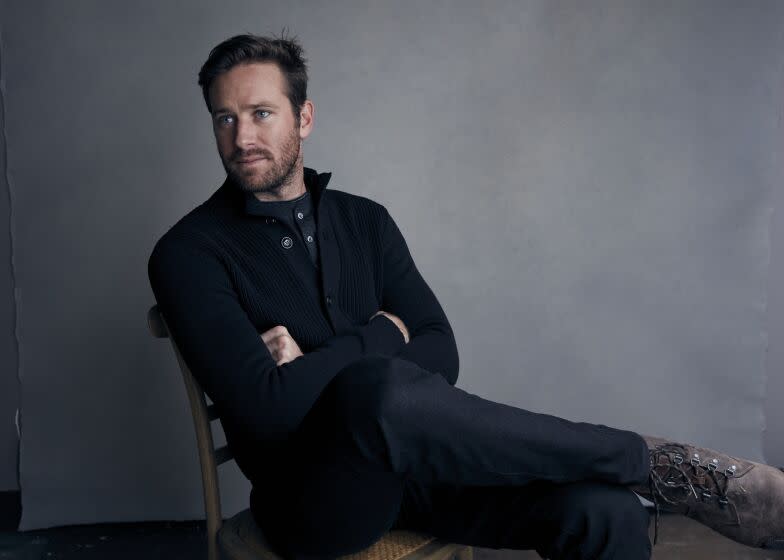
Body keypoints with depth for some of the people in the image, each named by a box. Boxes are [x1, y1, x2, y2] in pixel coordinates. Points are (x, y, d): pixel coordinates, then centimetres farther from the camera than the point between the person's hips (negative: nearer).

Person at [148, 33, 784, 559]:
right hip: (312, 500, -3)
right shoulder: (189, 252, -4)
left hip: (408, 457, 4)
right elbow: (265, 407, -17)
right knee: (380, 391, -38)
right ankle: (654, 461, -19)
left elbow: (441, 357, 1)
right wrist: (377, 336, -8)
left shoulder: (365, 220, 9)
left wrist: (323, 366, -12)